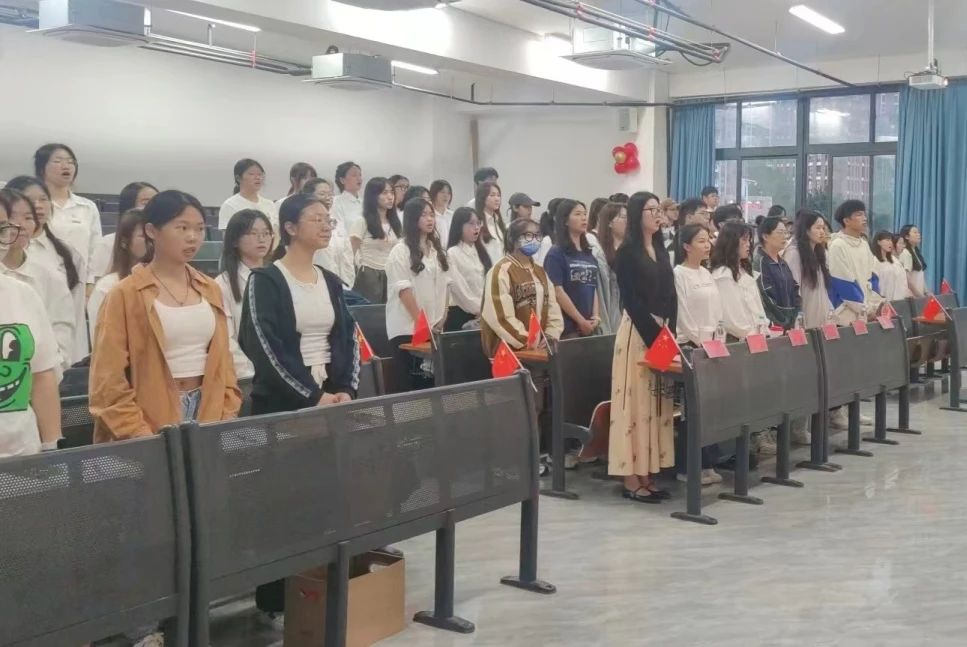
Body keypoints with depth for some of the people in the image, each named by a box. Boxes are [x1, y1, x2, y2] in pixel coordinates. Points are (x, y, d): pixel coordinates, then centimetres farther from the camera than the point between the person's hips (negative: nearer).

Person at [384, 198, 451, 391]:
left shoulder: (438, 250, 14)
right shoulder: (400, 251, -7)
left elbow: (445, 285, 14)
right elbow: (404, 290, -13)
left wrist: (443, 317, 4)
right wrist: (421, 322, -16)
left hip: (434, 326, 6)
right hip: (407, 328, -6)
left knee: (432, 382, 6)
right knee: (409, 383, -5)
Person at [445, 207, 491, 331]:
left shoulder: (481, 251, 14)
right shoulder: (452, 254, -7)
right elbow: (459, 288, -12)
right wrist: (478, 309, -9)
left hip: (484, 314, 6)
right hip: (460, 314, -6)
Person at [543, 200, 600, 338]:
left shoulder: (589, 255, 15)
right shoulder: (556, 254, -6)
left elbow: (593, 288, 15)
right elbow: (557, 292, -13)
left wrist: (595, 317, -1)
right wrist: (581, 321, -12)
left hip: (590, 326, 7)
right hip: (567, 327, -7)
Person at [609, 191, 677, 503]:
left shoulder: (661, 250, 14)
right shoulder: (627, 252, -7)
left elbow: (670, 295, 12)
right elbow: (630, 299, -14)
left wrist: (669, 333, 0)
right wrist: (652, 336, -17)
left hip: (664, 331, 7)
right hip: (638, 332, -7)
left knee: (656, 402, 7)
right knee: (635, 401, -5)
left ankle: (647, 475, 13)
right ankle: (631, 479, 0)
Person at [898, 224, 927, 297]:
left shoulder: (917, 252, 14)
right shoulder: (905, 253, -11)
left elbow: (920, 276, 15)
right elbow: (907, 278, -16)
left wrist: (926, 292, 7)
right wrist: (918, 294, -16)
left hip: (920, 293, 8)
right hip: (912, 295, -8)